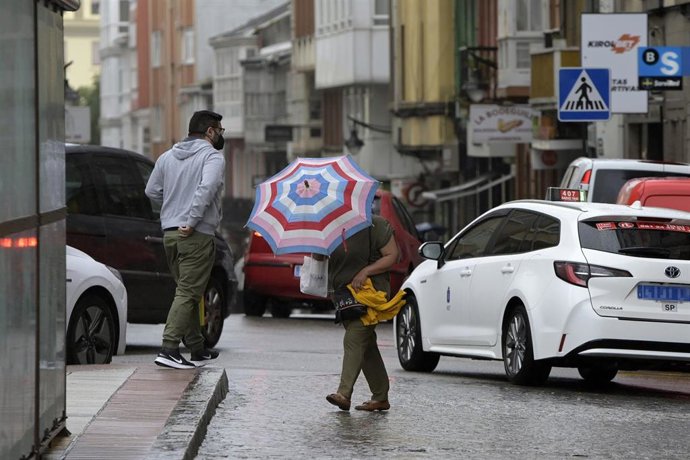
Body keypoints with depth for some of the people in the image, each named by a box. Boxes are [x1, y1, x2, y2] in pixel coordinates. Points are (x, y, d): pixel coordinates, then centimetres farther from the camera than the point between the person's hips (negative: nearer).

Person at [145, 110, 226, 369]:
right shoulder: (212, 157, -8)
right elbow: (206, 189, -24)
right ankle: (169, 349, -17)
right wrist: (192, 221, -20)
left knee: (188, 291, 17)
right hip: (197, 236, -7)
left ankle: (197, 350, 23)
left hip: (170, 233, 8)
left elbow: (152, 191, 15)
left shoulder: (168, 157, 15)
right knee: (187, 293, -8)